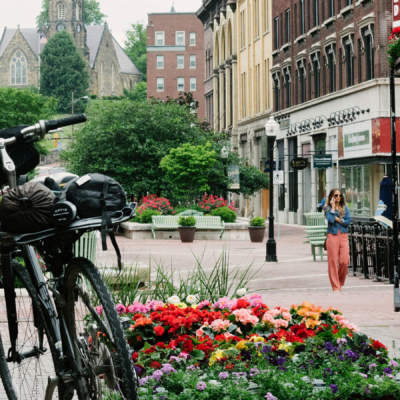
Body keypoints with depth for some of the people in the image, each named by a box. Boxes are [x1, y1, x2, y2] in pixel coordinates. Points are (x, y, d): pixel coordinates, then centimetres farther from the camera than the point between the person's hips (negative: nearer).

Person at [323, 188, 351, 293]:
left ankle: (340, 282, 17)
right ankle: (336, 287, 1)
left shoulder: (345, 208, 11)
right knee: (333, 261, -4)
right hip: (332, 236, -2)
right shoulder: (327, 208, 4)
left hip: (343, 236, 2)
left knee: (344, 261, -7)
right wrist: (333, 207, -8)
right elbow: (330, 219, -13)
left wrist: (338, 219, -7)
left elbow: (348, 221, 0)